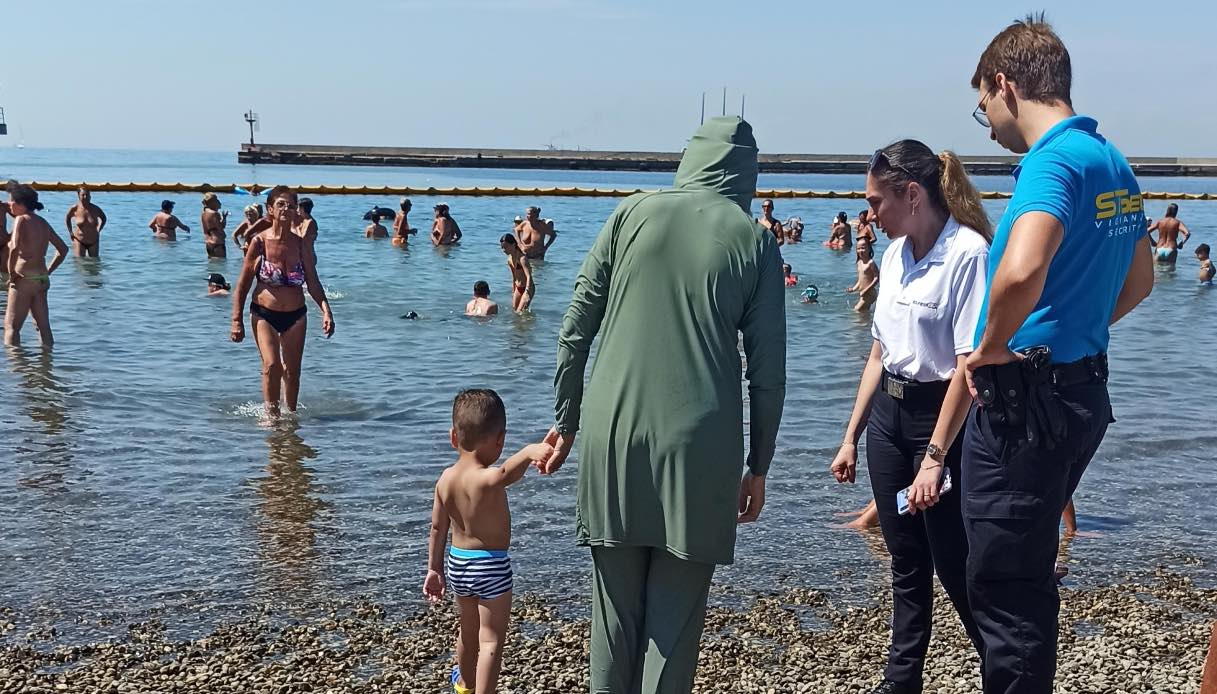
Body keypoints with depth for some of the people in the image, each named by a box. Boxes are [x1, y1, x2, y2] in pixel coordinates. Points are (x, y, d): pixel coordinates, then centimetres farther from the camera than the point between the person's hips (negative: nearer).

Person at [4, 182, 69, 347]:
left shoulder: (21, 220, -11)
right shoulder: (43, 222, 11)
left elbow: (14, 249, -27)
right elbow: (63, 249, 17)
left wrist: (11, 273, -15)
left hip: (24, 279, -7)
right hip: (42, 280, 8)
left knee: (11, 326, -1)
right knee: (43, 325, 12)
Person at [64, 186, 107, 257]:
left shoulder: (96, 209, -9)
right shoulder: (74, 209, -10)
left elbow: (103, 218, 13)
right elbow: (67, 218, 11)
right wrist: (70, 232, 6)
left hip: (93, 242, 1)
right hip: (79, 241, -1)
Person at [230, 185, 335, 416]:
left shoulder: (301, 244, 0)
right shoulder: (259, 242, -7)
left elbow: (313, 283, 4)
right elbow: (243, 285, -2)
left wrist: (326, 310, -11)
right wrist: (237, 321, -5)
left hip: (296, 315, 3)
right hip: (264, 314, -3)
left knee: (292, 372, 9)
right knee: (272, 366, -19)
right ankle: (272, 415, -7)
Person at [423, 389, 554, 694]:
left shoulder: (445, 478, -2)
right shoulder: (486, 479, -24)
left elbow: (438, 528, 5)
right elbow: (507, 473, -50)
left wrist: (435, 569, 15)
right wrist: (529, 451, -66)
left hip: (456, 563, 8)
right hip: (491, 566, -8)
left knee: (469, 627, 29)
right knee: (492, 639, 2)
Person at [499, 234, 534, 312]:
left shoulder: (522, 258, -25)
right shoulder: (509, 259, 2)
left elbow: (529, 277, -34)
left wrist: (527, 293, -44)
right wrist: (513, 291, 18)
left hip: (528, 288, -9)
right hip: (518, 288, 9)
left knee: (520, 312, -14)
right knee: (514, 310, 11)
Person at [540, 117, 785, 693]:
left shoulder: (632, 213, 5)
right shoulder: (754, 240, 3)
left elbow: (576, 327, 4)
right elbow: (768, 370, 2)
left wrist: (565, 419, 13)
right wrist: (758, 467, 11)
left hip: (613, 435, 2)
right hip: (699, 446, -1)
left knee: (615, 611, 13)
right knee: (675, 617, 7)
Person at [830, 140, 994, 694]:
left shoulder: (968, 253, -16)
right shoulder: (895, 255, 9)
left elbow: (969, 366, -20)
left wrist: (934, 458, -23)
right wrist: (851, 437, 13)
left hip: (940, 417, -7)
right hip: (888, 414, 7)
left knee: (956, 568, 0)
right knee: (906, 565, 15)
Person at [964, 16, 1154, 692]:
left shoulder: (1054, 160, -18)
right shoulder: (1114, 161, 12)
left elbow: (1022, 270, -38)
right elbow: (1140, 282, 25)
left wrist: (992, 347, -20)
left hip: (1025, 402, -10)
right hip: (1083, 389, 10)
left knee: (1005, 588, 0)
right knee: (1031, 575, 23)